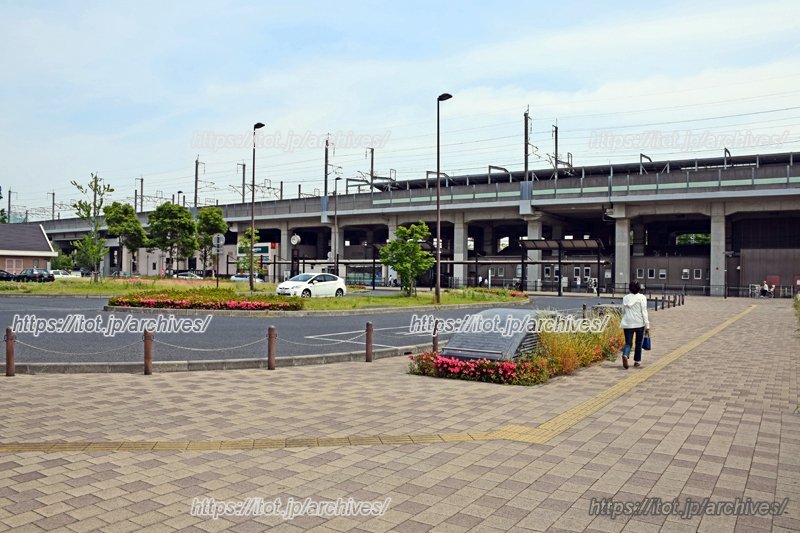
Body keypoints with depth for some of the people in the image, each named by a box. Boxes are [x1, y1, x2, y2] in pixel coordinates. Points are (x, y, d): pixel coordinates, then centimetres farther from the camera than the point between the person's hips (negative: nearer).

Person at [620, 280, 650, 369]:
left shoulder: (625, 298, 6)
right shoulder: (641, 297, -4)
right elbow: (644, 312, -8)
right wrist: (647, 325, -7)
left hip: (627, 324, 2)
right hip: (639, 324, -2)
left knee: (628, 343, 5)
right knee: (638, 343, 13)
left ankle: (625, 355, -24)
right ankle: (637, 361, 21)